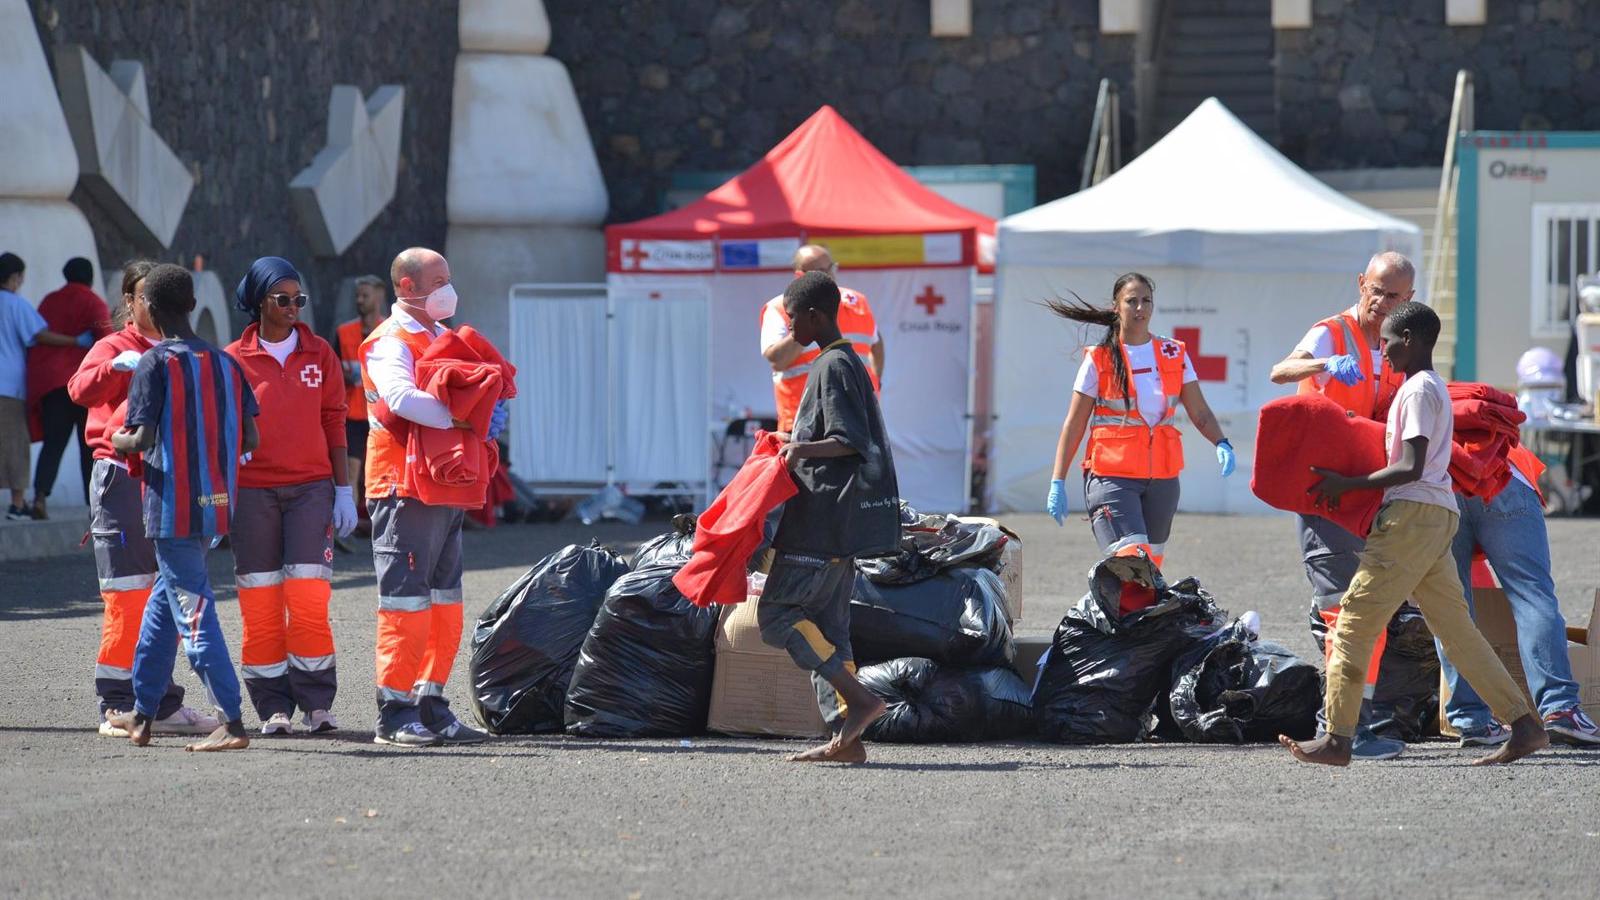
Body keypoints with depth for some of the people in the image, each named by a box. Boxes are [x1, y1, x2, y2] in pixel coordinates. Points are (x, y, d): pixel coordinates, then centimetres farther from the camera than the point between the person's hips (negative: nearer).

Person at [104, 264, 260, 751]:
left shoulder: (155, 363, -10)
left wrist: (117, 441, 6)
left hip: (173, 505, -7)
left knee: (193, 612, -6)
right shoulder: (225, 363, 7)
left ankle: (232, 723, -13)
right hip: (215, 505, 7)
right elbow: (250, 441, 5)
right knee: (162, 605, 19)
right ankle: (142, 715, 26)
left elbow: (144, 440, -15)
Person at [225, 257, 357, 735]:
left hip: (311, 488, 0)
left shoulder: (319, 354, 8)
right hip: (252, 491, 0)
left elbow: (334, 422, 10)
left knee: (309, 597, -8)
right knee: (260, 605, -2)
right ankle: (273, 706, 5)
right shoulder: (234, 360, 4)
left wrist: (344, 490, 6)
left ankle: (316, 702, -1)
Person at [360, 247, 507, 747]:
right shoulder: (390, 343, -9)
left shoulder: (445, 339, 20)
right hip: (404, 488, -9)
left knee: (444, 602, 11)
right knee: (406, 602, -8)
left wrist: (492, 408, -2)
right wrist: (462, 418, -27)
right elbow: (401, 397, -28)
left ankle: (431, 705, 17)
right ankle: (394, 713, -5)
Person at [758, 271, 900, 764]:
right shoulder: (848, 362, 17)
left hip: (823, 519, -10)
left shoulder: (832, 367, -13)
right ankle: (847, 737, 5)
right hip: (839, 518, 10)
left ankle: (858, 698, -15)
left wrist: (803, 450, -31)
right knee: (827, 622, 9)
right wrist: (795, 443, 34)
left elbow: (851, 442, -21)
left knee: (777, 614, -9)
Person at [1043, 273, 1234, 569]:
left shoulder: (1175, 355, 9)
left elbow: (1200, 413, 7)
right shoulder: (1099, 360, 0)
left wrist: (1222, 444, -13)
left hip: (1162, 478, 4)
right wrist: (1058, 483, -4)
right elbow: (1073, 426, 1)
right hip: (1112, 476, -4)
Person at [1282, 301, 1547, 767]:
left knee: (1355, 619, -7)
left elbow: (1410, 468, -19)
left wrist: (1347, 485, -14)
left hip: (1412, 514, -10)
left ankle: (1337, 739, -8)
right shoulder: (1433, 387, 20)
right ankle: (1524, 724, 4)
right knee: (1455, 627, 9)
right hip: (1435, 518, 10)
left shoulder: (1418, 390, -11)